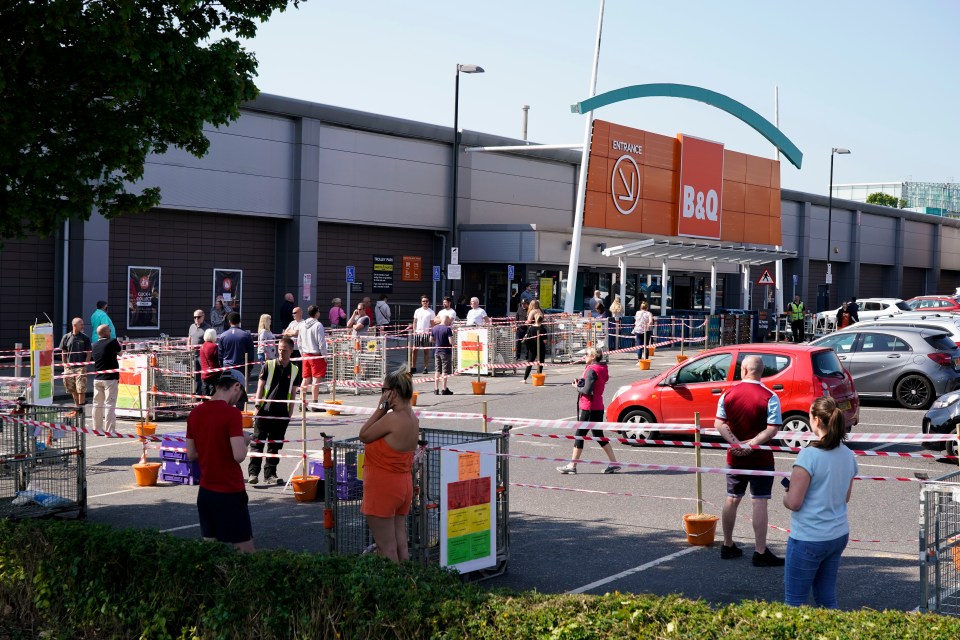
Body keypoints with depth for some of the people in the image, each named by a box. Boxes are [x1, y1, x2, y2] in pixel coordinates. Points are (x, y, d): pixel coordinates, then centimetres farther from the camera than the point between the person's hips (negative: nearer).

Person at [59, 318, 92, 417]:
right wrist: (65, 366, 3)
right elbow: (63, 353, 9)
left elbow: (89, 353, 0)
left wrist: (85, 366, -8)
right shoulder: (66, 337, 4)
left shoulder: (85, 338, 0)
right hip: (69, 367, 3)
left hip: (80, 367, -3)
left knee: (81, 390, -5)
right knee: (72, 390, 11)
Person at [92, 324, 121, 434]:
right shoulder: (112, 342, -10)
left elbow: (96, 359, 14)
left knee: (97, 404, 12)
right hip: (110, 378, -6)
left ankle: (97, 429, 17)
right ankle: (110, 430, -7)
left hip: (97, 378, 6)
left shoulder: (95, 345, 8)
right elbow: (120, 353, 6)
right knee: (110, 404, -5)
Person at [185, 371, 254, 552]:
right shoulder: (232, 413, -16)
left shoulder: (195, 413, 6)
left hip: (205, 492, 7)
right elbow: (239, 455, -21)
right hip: (230, 494, -7)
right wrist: (244, 441, -2)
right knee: (246, 552, 0)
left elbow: (191, 454, 13)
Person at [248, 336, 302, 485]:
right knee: (258, 442, -1)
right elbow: (260, 387, 1)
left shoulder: (295, 370, 6)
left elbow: (293, 393, 11)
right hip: (264, 411, -2)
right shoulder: (269, 365, 0)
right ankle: (253, 472, 4)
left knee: (275, 445, 8)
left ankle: (270, 474, 15)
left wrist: (290, 414, 8)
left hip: (282, 414, 2)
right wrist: (257, 406, -5)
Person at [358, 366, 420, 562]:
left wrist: (380, 408, -10)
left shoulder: (392, 418, -23)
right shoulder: (413, 419, 5)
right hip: (403, 485, 9)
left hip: (383, 487, -9)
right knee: (400, 544, 14)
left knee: (386, 549, -1)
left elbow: (364, 435, -11)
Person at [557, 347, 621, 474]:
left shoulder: (591, 371, -16)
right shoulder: (602, 369, 12)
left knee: (579, 435, -1)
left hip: (588, 408, -9)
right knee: (598, 435, 15)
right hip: (598, 407, 9)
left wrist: (577, 387, -5)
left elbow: (587, 391, -23)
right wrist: (580, 384, 4)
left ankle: (572, 466, 4)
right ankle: (614, 463, 13)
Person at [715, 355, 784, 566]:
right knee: (760, 502, -1)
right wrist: (751, 444, -16)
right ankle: (761, 553, -1)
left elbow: (719, 424, -4)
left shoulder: (728, 394, -1)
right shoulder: (769, 398, -12)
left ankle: (727, 546, 25)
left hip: (734, 458, 4)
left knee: (732, 499, 15)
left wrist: (736, 443, -11)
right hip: (760, 459, -4)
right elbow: (772, 429, -19)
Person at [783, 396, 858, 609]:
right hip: (839, 535, 7)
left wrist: (786, 494, 2)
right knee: (827, 599, 15)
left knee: (794, 602, 3)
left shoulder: (809, 455, -19)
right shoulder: (848, 455, 3)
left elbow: (793, 503, -18)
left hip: (808, 539, -7)